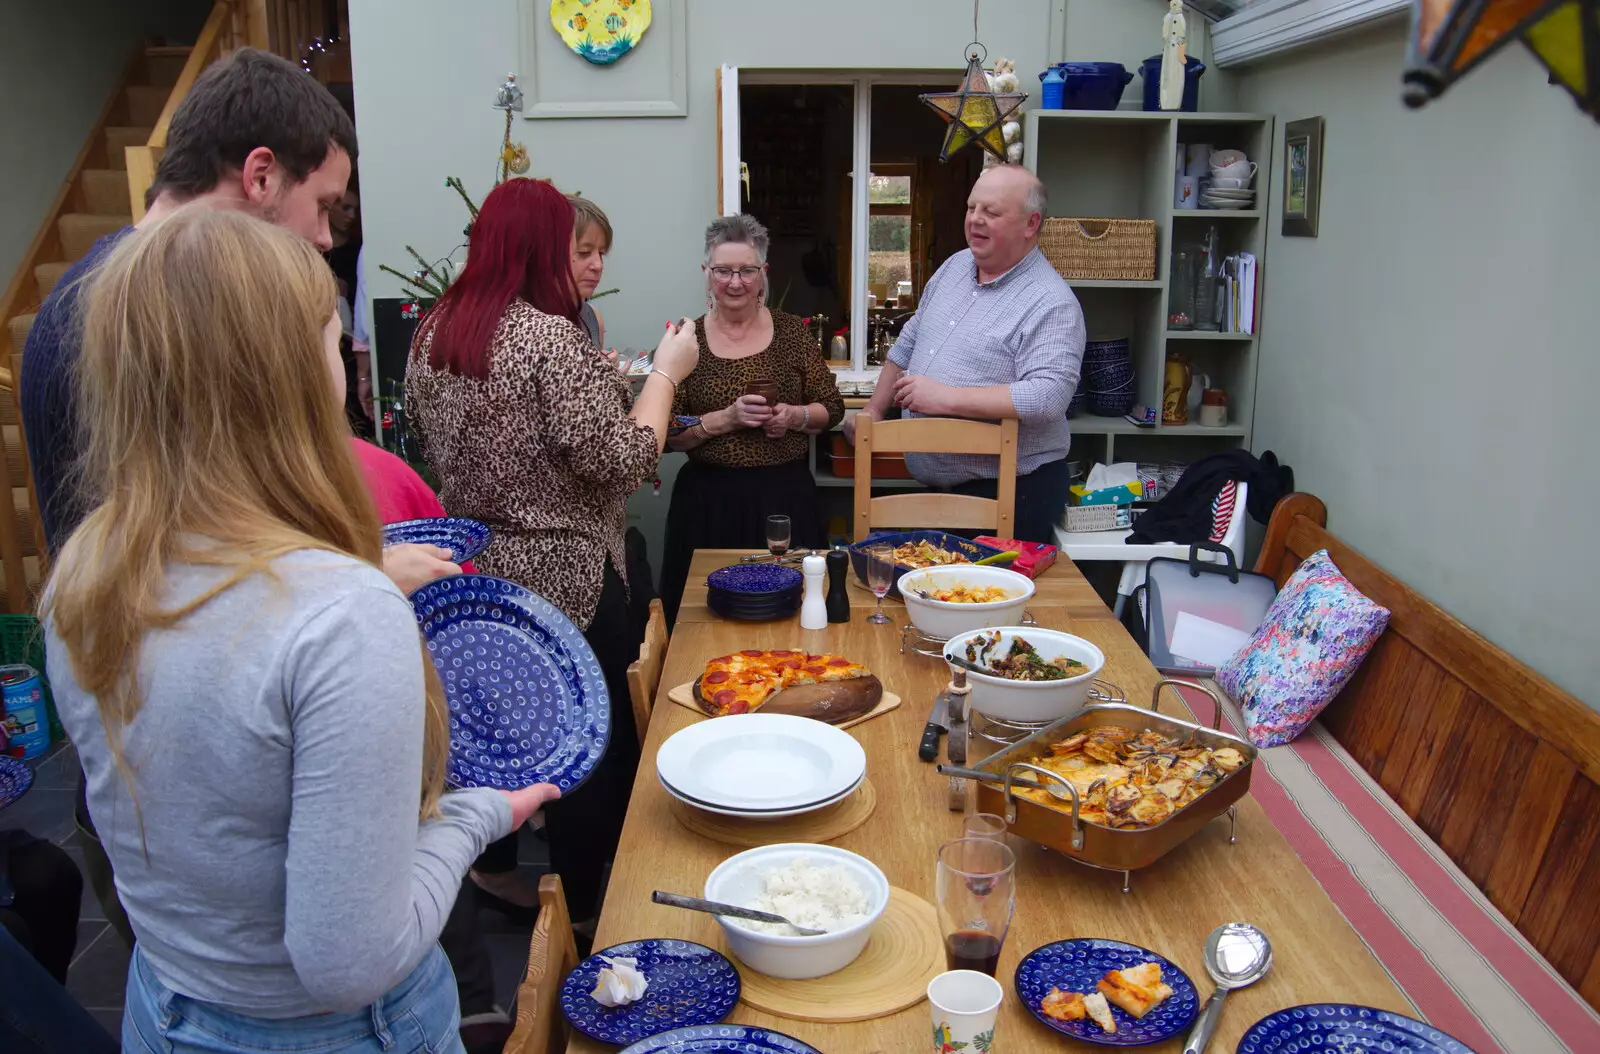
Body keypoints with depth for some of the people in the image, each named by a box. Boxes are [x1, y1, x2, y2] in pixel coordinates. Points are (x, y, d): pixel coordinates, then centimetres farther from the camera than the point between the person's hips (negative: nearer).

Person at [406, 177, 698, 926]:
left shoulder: (432, 333, 3)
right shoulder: (550, 339, -21)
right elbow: (620, 463, -22)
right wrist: (665, 373, -10)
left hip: (470, 574, 8)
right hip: (561, 578, -8)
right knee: (596, 741, 8)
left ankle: (494, 866, 40)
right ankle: (583, 911, 21)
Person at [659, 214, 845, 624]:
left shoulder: (790, 330, 5)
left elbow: (832, 407, 10)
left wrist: (794, 416, -9)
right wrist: (726, 418, -16)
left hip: (785, 496, 1)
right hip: (708, 501, -1)